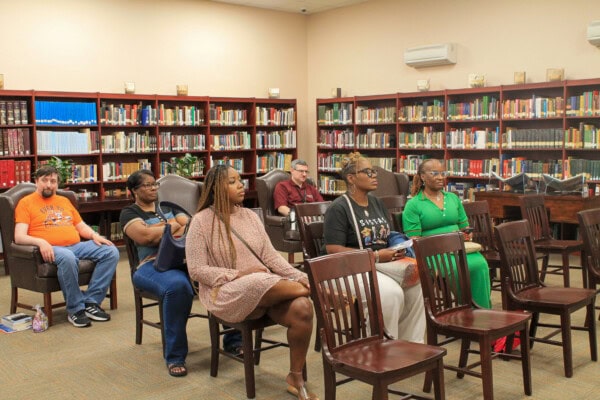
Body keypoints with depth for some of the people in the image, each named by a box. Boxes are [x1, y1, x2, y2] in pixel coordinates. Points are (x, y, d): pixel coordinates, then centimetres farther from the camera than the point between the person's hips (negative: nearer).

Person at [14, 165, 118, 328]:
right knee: (67, 257, -41)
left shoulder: (64, 201, 25)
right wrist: (41, 242, -24)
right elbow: (19, 237, -4)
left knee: (111, 251, -17)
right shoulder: (26, 203, 7)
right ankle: (75, 309, -24)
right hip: (51, 250, -6)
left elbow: (82, 226, 26)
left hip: (77, 246, 6)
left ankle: (91, 301, -17)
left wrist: (95, 235, 3)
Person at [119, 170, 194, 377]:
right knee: (177, 286, -41)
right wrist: (174, 225, 5)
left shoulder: (167, 206, 28)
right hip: (153, 264, -4)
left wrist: (158, 230, -4)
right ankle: (174, 357, -27)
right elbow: (144, 236, -7)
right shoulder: (129, 213, 13)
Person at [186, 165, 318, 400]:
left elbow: (270, 255, 9)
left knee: (302, 308, -24)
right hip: (226, 292, -5)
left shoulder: (250, 215, 12)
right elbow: (197, 271, -8)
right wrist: (238, 275, -17)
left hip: (268, 287, 5)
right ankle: (303, 290, -9)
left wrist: (297, 275, -7)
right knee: (258, 282, -39)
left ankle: (296, 377, -5)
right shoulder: (202, 221, -4)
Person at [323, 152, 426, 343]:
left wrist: (399, 246, -2)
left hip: (384, 264, 7)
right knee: (391, 292, -32)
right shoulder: (338, 208, -8)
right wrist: (376, 256, -19)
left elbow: (391, 235, 24)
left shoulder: (377, 203, 16)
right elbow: (333, 250, -16)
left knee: (416, 285, -20)